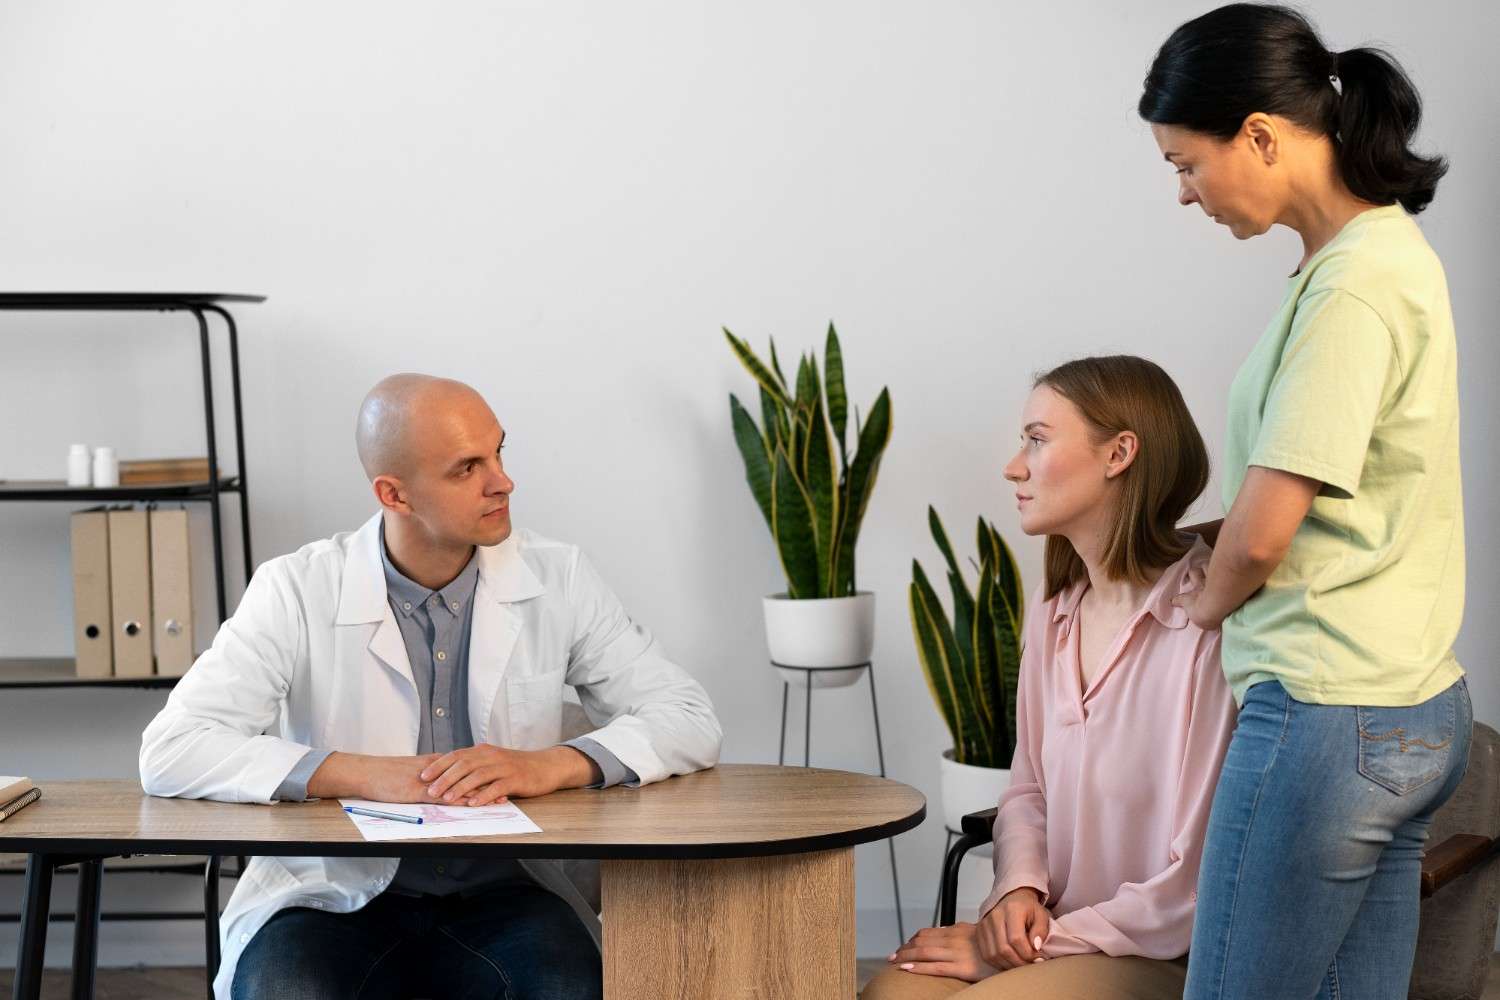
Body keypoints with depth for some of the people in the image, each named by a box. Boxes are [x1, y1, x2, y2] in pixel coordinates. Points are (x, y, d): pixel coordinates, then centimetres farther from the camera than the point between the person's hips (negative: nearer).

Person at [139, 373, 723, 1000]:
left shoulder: (557, 579, 0)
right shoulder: (298, 590, -7)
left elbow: (691, 721, -1)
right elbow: (169, 753, -14)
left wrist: (550, 765, -19)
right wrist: (364, 775, -24)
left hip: (505, 894, 2)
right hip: (335, 896, -1)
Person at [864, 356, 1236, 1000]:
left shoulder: (1206, 627, -16)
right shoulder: (1053, 613, 10)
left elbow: (1198, 882, -16)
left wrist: (1046, 940, -11)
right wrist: (1019, 888, -3)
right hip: (1048, 930, 6)